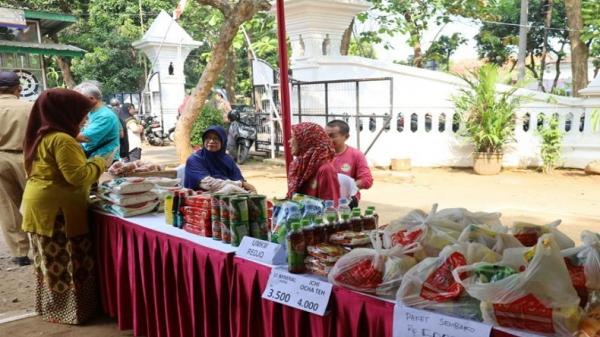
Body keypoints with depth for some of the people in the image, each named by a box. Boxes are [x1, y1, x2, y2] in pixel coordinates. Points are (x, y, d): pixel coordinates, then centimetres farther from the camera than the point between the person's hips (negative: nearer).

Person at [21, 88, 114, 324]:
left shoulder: (41, 136, 13)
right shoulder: (62, 139, -19)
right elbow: (77, 176, -24)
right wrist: (101, 162, -10)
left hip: (42, 206, 10)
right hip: (57, 210, -10)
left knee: (52, 262, 18)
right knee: (68, 263, 0)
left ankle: (51, 306, 30)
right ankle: (70, 310, 9)